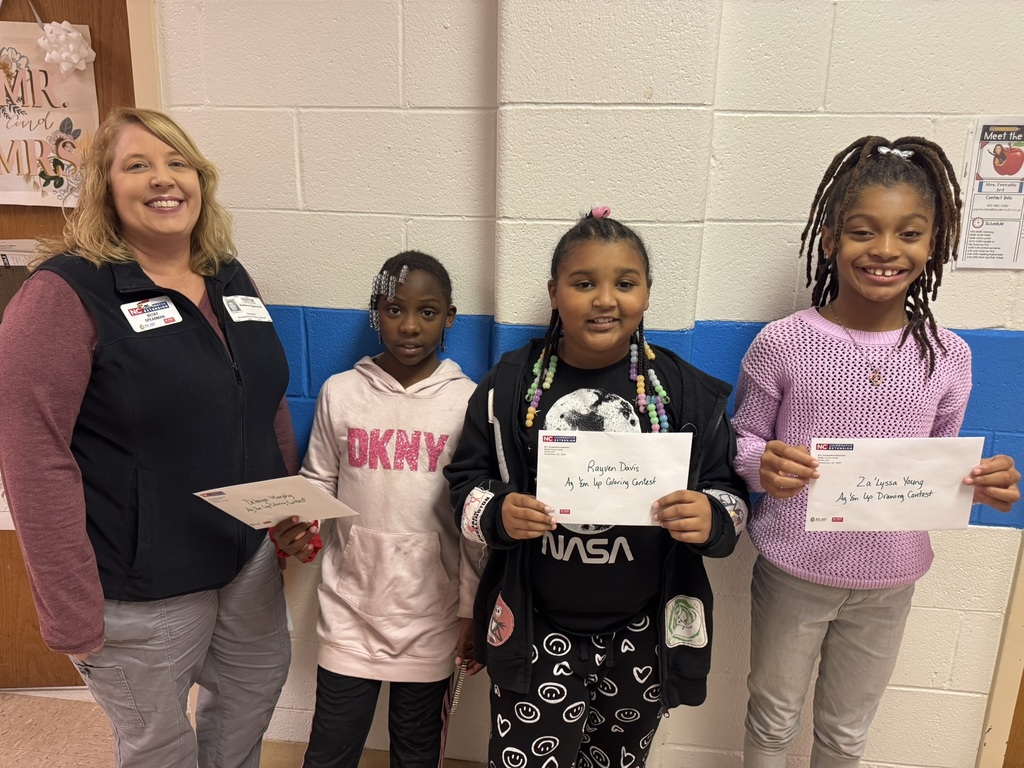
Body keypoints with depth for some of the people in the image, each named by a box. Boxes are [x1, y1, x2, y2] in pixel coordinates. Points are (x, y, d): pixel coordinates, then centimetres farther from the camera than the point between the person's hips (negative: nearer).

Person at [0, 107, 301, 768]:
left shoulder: (231, 278, 5)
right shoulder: (66, 293, -14)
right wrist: (72, 614, -18)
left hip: (252, 558, 6)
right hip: (142, 589, -5)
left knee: (255, 697, 23)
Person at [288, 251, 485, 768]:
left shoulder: (467, 402, -7)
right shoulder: (340, 393, -4)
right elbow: (318, 485, 7)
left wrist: (471, 611, 1)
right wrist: (300, 528, -14)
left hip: (431, 614, 0)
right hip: (351, 607, 1)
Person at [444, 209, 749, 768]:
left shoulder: (686, 392, -5)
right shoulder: (509, 386, -5)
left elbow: (729, 494, 0)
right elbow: (466, 482, 1)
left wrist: (712, 518, -22)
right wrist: (496, 513, -20)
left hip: (643, 637, 2)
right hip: (535, 634, -1)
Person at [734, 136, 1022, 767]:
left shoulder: (948, 355, -5)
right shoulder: (782, 344, -15)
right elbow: (743, 440, -6)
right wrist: (762, 466, -28)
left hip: (888, 578, 3)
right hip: (792, 569, -2)